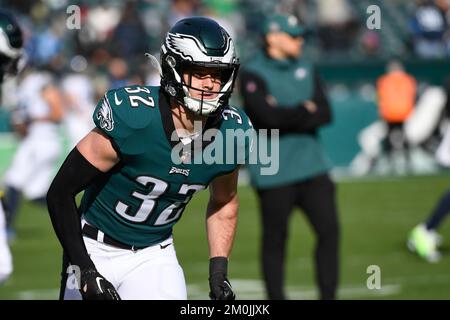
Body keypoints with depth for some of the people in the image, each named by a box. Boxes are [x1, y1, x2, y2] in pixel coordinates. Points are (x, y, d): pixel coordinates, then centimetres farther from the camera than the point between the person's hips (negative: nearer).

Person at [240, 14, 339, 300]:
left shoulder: (306, 69, 13)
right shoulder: (253, 75, -6)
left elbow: (325, 114, 2)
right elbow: (271, 117, -20)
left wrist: (289, 117, -12)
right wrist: (306, 111, -6)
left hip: (312, 166, 5)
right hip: (274, 173, -5)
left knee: (329, 230, -2)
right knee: (275, 239, 2)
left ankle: (329, 296, 5)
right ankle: (276, 297, 12)